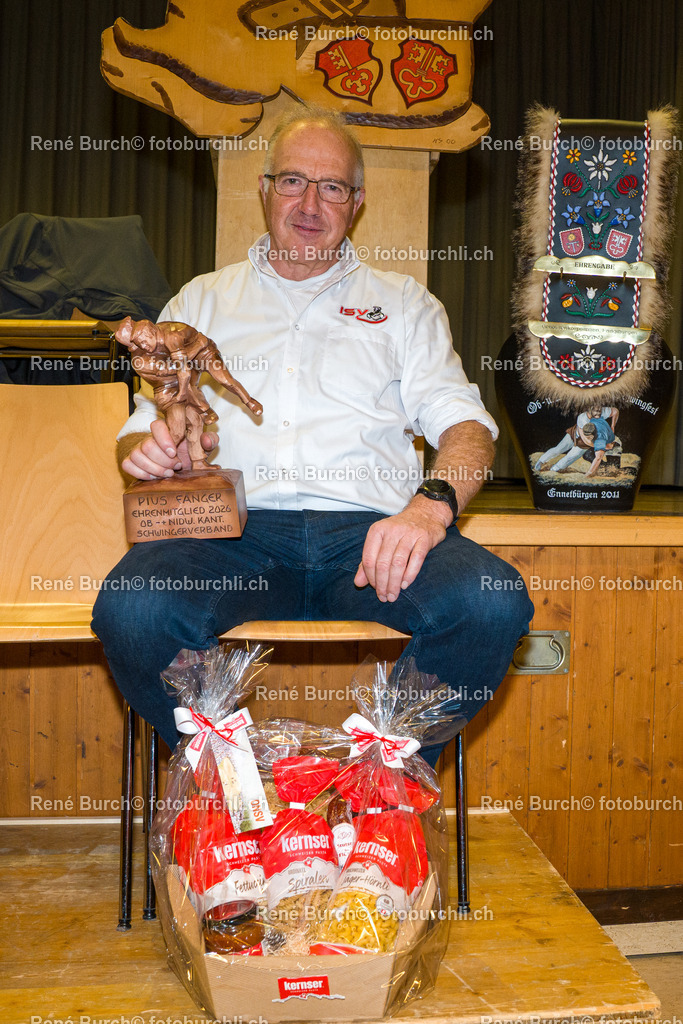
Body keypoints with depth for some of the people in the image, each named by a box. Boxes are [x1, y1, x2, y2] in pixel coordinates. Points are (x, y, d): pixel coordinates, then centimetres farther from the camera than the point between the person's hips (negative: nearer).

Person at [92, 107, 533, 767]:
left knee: (493, 604, -30)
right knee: (132, 610, -32)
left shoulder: (403, 303, 23)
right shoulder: (202, 301, 25)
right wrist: (147, 449, -6)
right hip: (234, 527, 0)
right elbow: (145, 426, 21)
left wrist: (433, 503, -12)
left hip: (370, 527, 1)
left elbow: (464, 423, 11)